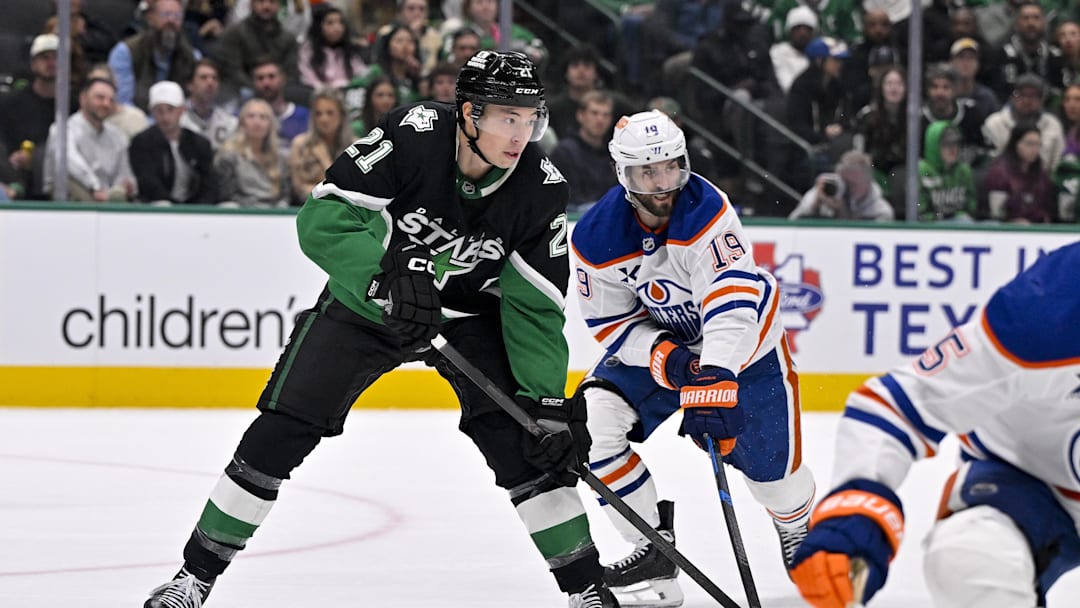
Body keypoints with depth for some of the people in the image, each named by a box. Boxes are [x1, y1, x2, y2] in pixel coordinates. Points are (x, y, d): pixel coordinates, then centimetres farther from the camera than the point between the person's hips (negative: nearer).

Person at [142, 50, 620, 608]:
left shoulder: (540, 190, -21)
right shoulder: (412, 134, -29)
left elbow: (534, 306, -15)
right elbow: (323, 217, -30)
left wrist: (548, 399, -23)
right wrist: (388, 272, -45)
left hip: (469, 313, 1)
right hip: (367, 299, -1)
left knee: (522, 441, -16)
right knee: (281, 430, -7)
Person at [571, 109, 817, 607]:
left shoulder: (706, 209, -32)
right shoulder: (596, 237, -20)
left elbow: (731, 302, -42)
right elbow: (611, 322, -10)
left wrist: (717, 376, -55)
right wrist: (664, 356, -28)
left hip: (743, 340, -3)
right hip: (654, 343, 3)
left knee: (771, 467, 0)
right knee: (593, 422, -19)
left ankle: (797, 528, 40)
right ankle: (654, 549, -5)